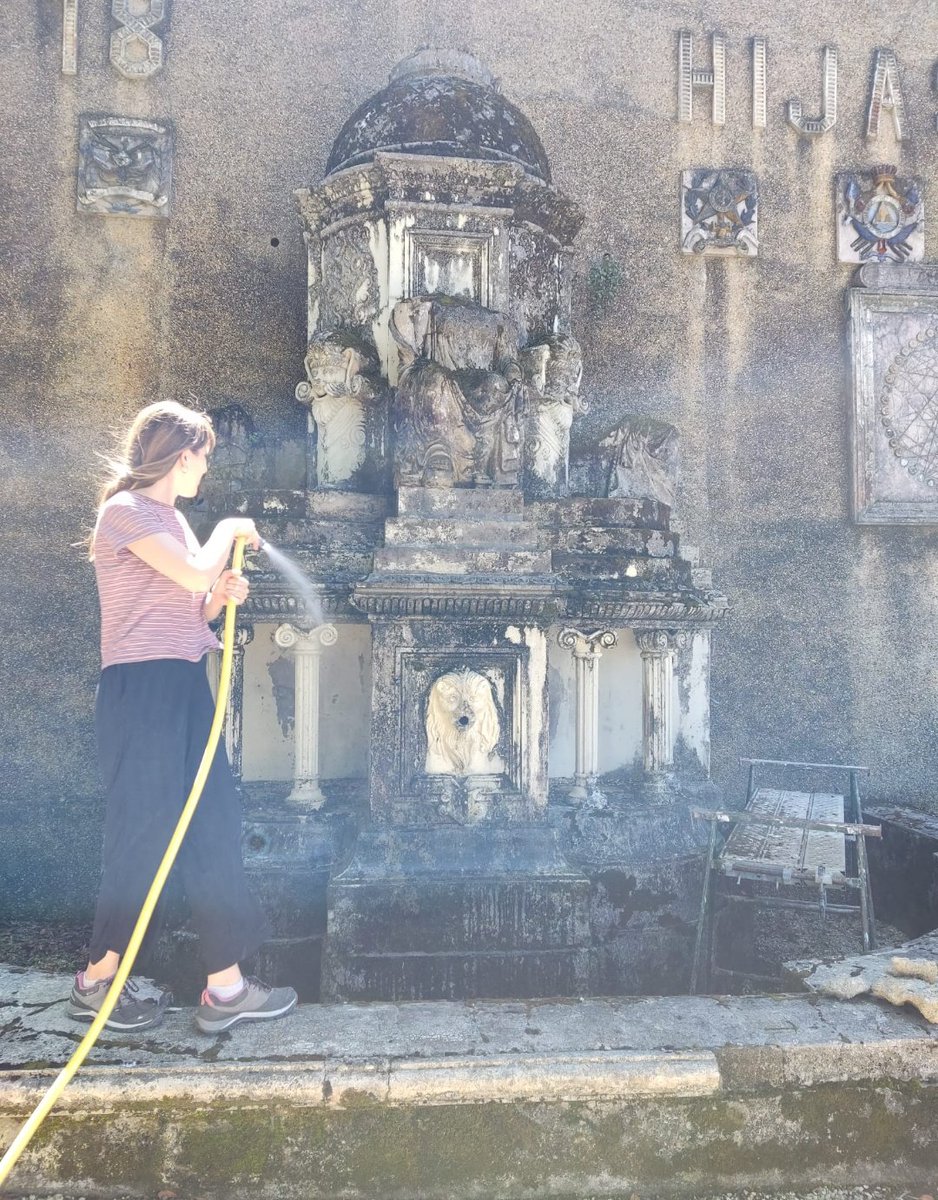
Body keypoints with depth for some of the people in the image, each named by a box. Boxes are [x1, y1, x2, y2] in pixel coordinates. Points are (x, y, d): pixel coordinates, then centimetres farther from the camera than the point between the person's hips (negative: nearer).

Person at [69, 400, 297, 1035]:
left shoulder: (172, 519, 19)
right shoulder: (126, 511, -8)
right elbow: (196, 574, -20)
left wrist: (223, 595, 2)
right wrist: (229, 530, -2)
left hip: (185, 688, 9)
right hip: (143, 690, -9)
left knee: (215, 829, 7)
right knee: (145, 834, -1)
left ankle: (227, 986, 17)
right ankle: (98, 983, 19)